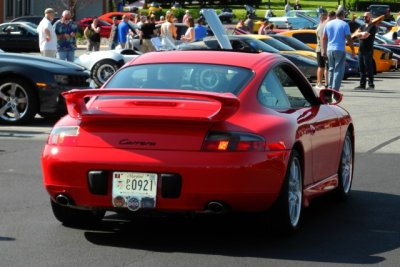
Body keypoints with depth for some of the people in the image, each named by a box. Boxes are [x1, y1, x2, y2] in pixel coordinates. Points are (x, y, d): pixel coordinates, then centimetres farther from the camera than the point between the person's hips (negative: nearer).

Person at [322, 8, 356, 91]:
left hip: (330, 50, 5)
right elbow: (349, 39, -9)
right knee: (338, 70, -4)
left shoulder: (328, 24, 9)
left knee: (331, 69, 16)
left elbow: (324, 38, 11)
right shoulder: (344, 25, -7)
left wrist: (324, 50, 18)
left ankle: (330, 88, 17)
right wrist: (353, 51, -1)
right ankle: (335, 89, -12)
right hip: (340, 50, -5)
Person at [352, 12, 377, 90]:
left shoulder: (372, 27, -4)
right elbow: (355, 34, 7)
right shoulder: (363, 27, 20)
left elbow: (366, 36, -14)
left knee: (368, 68, -7)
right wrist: (361, 33, -10)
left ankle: (371, 85, -3)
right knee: (361, 68, 6)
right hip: (361, 50, 7)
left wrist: (359, 35, 1)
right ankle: (362, 84, 10)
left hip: (368, 50, -7)